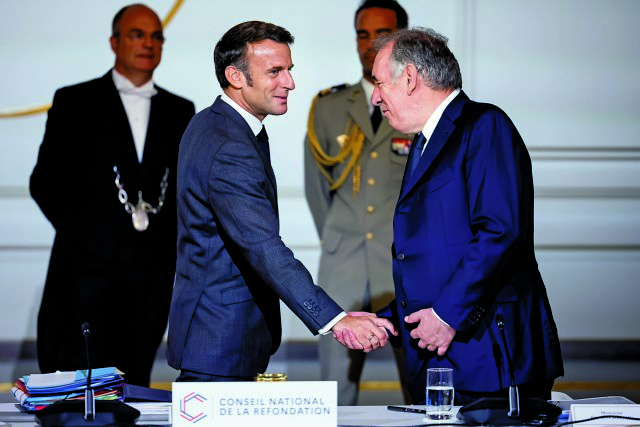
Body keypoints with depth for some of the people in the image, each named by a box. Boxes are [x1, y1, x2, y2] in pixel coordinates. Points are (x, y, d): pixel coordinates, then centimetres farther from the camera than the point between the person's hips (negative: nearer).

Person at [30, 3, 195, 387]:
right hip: (88, 265, -3)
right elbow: (45, 182, 6)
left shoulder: (180, 112, 16)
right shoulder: (75, 103, 7)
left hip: (151, 269, 3)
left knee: (134, 380, 3)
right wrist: (79, 230, -1)